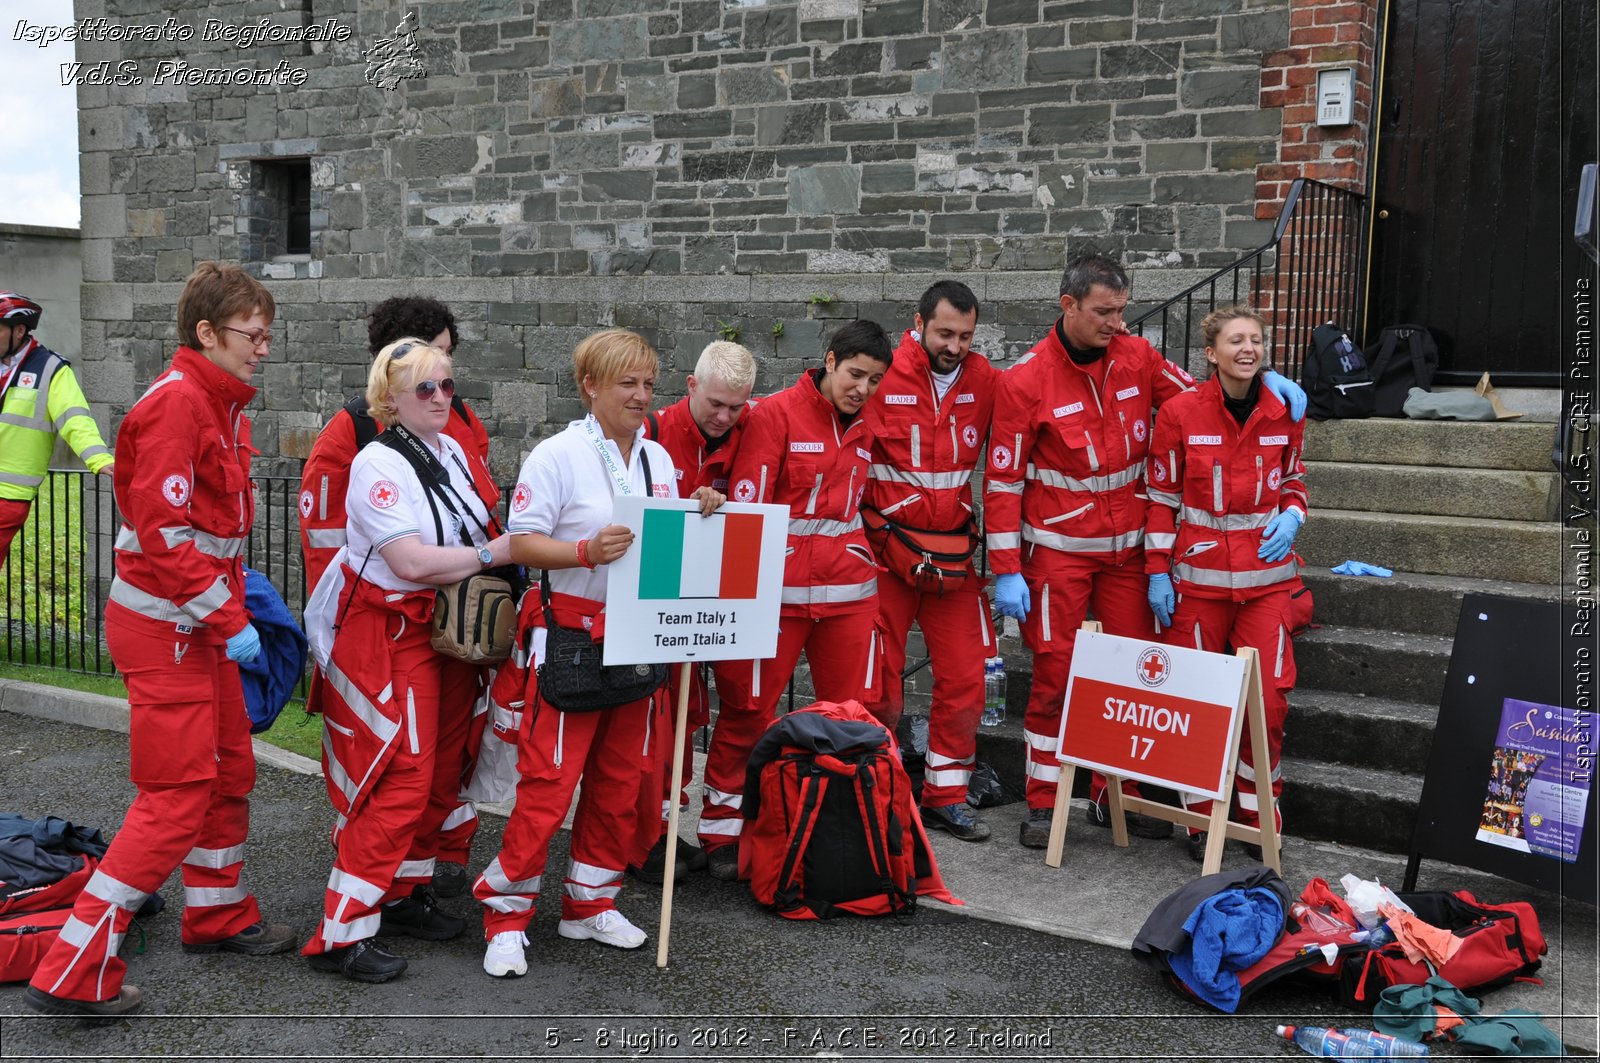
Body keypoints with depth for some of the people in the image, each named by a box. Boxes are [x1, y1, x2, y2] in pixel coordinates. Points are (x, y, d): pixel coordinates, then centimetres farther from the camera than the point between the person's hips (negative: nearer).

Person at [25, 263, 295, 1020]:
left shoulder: (221, 403, 13)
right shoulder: (176, 402, -18)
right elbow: (164, 533, -23)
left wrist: (234, 601, 13)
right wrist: (231, 619, -20)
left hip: (201, 621, 10)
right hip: (163, 623, -10)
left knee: (229, 770, 19)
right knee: (176, 798, -6)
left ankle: (218, 915, 37)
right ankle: (73, 973, 2)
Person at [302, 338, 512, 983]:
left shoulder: (452, 451, 9)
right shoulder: (378, 464, -15)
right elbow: (413, 561, -23)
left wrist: (506, 548, 5)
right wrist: (494, 553, -15)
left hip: (452, 630, 8)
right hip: (391, 634, -8)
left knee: (437, 770, 14)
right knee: (401, 778, -10)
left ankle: (405, 894, 29)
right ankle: (342, 934, -2)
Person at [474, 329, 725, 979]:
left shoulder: (658, 458, 11)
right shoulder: (558, 455, -8)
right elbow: (521, 543, -12)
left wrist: (701, 518, -2)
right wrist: (587, 551, -26)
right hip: (573, 637, -6)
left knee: (621, 778, 13)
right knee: (549, 779, -5)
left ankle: (590, 903, 28)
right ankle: (506, 911, 10)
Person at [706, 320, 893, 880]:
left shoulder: (863, 430, 13)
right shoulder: (775, 414, -5)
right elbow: (745, 506, -11)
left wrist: (861, 559, 16)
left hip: (849, 591, 5)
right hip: (781, 588, -5)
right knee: (749, 710, 1)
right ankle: (723, 833, 13)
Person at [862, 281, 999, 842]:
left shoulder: (985, 380, 1)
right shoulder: (881, 377, -11)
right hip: (886, 548, -3)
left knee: (965, 676, 4)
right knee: (878, 680, 3)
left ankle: (947, 795, 20)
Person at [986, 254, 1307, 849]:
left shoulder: (1137, 358, 2)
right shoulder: (1026, 381, -9)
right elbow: (1004, 481, -8)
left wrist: (1263, 381, -4)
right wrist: (1006, 571, -12)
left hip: (1127, 549, 4)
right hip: (1058, 550, -4)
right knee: (1055, 676, 2)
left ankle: (1114, 796, 21)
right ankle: (1043, 805, 14)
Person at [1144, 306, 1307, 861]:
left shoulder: (1284, 413, 1)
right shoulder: (1181, 413, -6)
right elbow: (1161, 498, 0)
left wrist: (1291, 518, -5)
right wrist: (1158, 573, -3)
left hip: (1266, 576, 2)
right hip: (1198, 576, -2)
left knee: (1269, 699, 0)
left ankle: (1259, 819, 18)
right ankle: (1202, 819, 20)